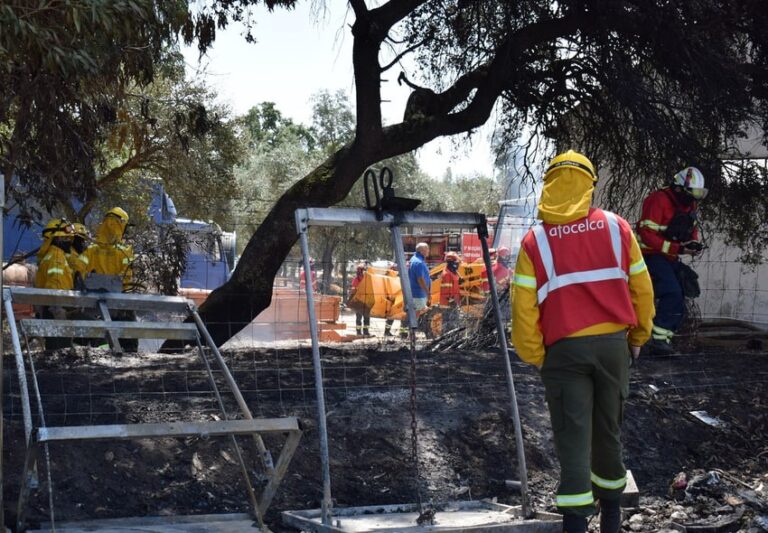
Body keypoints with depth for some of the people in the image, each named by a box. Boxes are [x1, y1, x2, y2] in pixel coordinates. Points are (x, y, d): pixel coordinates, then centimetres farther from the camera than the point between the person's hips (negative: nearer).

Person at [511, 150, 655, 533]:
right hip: (613, 343, 2)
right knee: (608, 429, 17)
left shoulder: (535, 241, -4)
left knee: (572, 433, 1)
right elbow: (641, 288, 4)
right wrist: (638, 337, 17)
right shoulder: (617, 228, 0)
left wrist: (535, 357, 4)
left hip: (565, 349, -2)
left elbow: (523, 307, -7)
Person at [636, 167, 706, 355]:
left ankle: (663, 339, 18)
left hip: (671, 258, 9)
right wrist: (678, 248, -28)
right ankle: (658, 339, -21)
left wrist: (694, 243, -5)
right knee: (672, 294, -24)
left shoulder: (691, 205, 6)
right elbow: (647, 235, -25)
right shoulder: (659, 201, -21)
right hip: (652, 255, -9)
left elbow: (692, 228, 20)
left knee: (677, 303, 8)